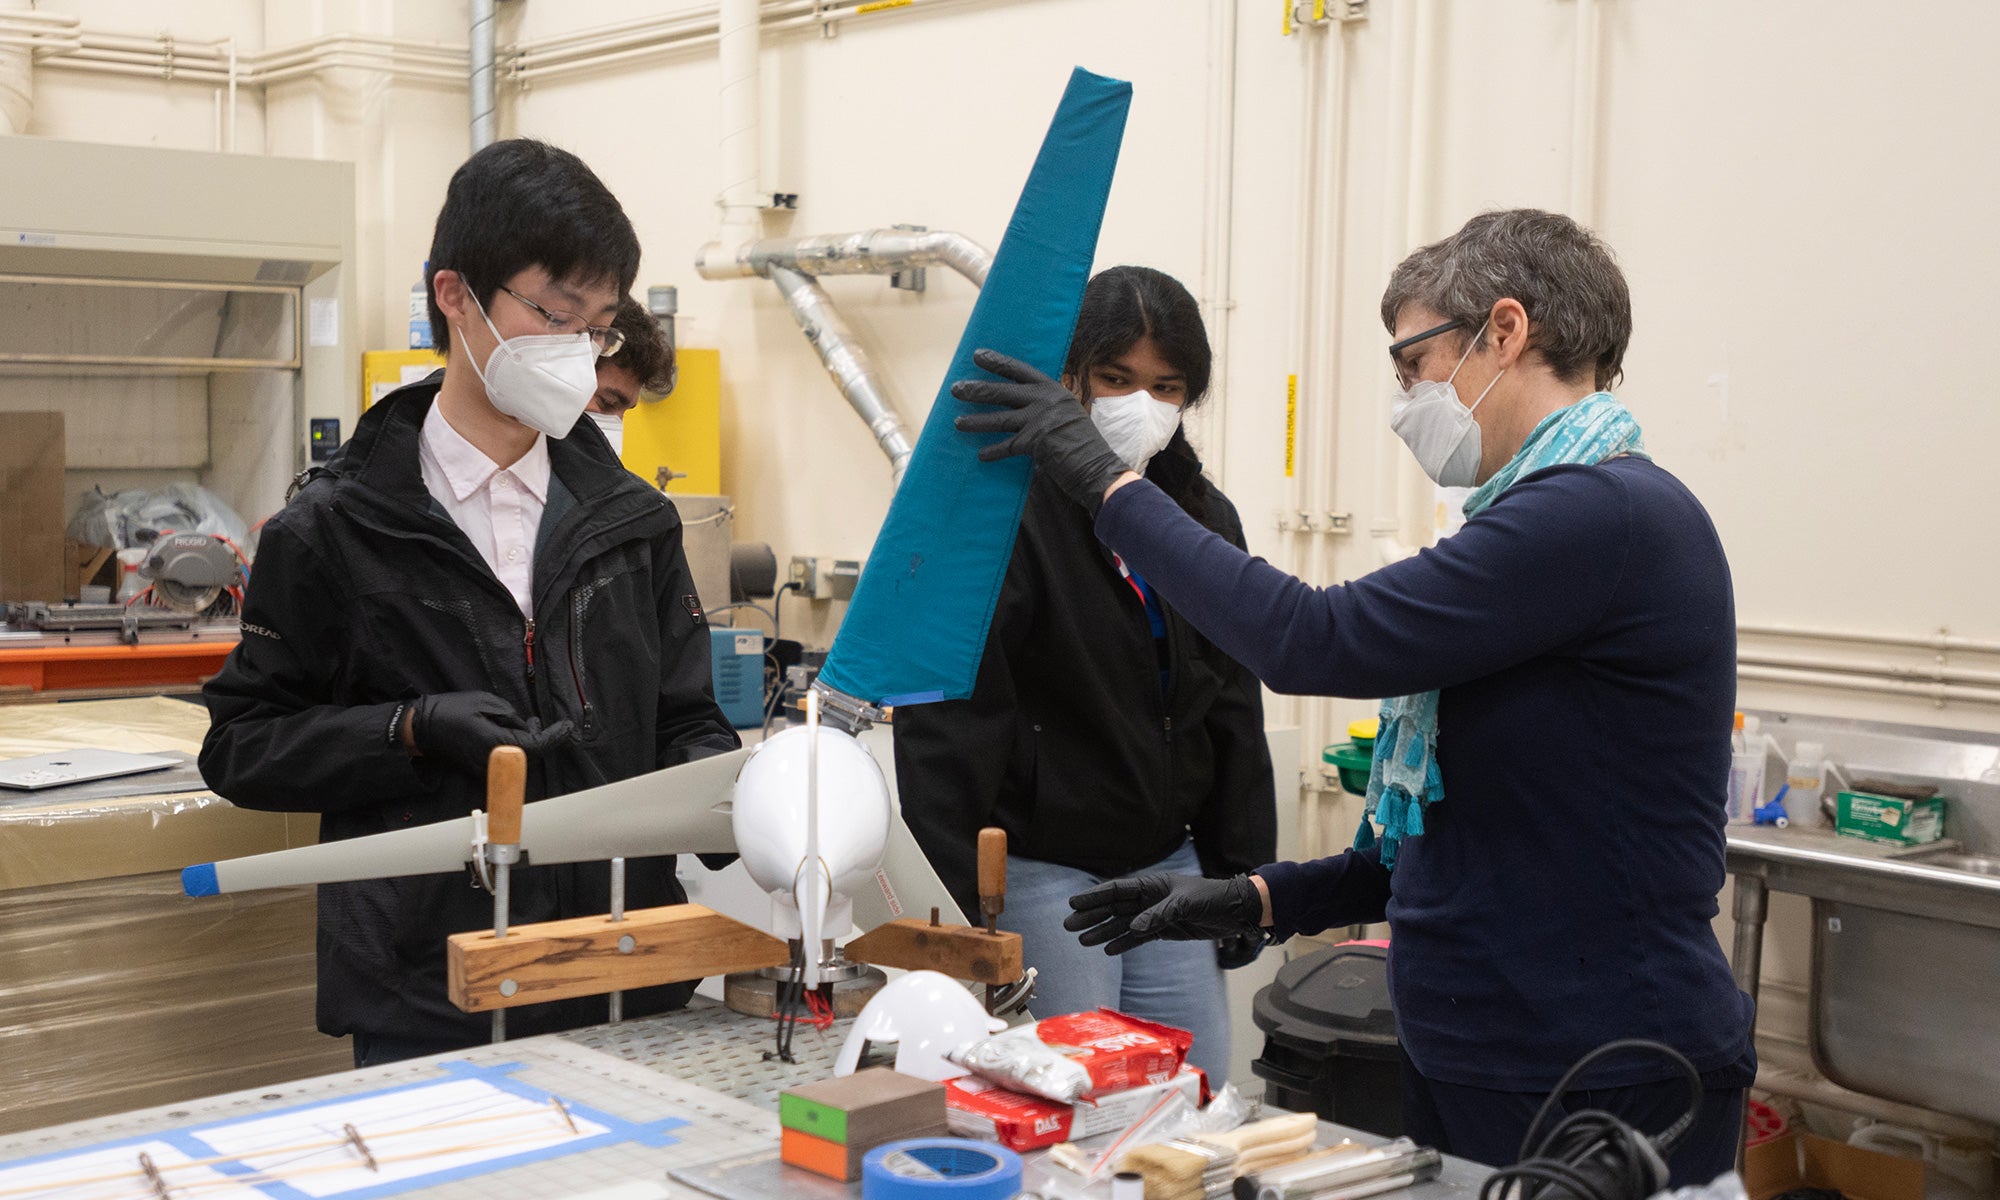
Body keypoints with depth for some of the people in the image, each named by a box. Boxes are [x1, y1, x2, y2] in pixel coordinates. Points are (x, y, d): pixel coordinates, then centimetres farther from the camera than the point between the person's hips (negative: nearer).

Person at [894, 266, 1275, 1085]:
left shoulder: (1205, 517, 11)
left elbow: (1235, 714, 16)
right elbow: (948, 717, -15)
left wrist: (1242, 878, 12)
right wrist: (952, 901, -21)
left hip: (1170, 865, 6)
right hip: (1041, 873, -6)